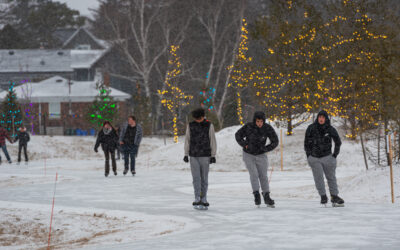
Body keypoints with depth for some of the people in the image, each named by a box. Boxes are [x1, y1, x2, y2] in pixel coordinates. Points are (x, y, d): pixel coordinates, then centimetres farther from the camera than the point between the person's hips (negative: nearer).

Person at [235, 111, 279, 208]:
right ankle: (256, 195, -13)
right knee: (254, 174, -15)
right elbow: (238, 135, -3)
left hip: (261, 155, 1)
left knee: (263, 176, 1)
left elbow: (275, 141, -7)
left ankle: (267, 197, 8)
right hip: (248, 155, -1)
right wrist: (244, 145, -14)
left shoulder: (267, 128, -16)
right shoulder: (248, 127, -19)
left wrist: (265, 149, -14)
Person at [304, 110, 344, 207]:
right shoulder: (311, 128, -3)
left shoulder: (330, 129, -3)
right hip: (314, 158, 0)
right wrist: (308, 155, 3)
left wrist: (335, 154, 4)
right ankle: (323, 196, 4)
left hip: (327, 157, 0)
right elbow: (306, 142, 7)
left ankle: (334, 196, 13)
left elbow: (338, 142, 9)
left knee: (331, 177, 4)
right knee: (318, 177, -8)